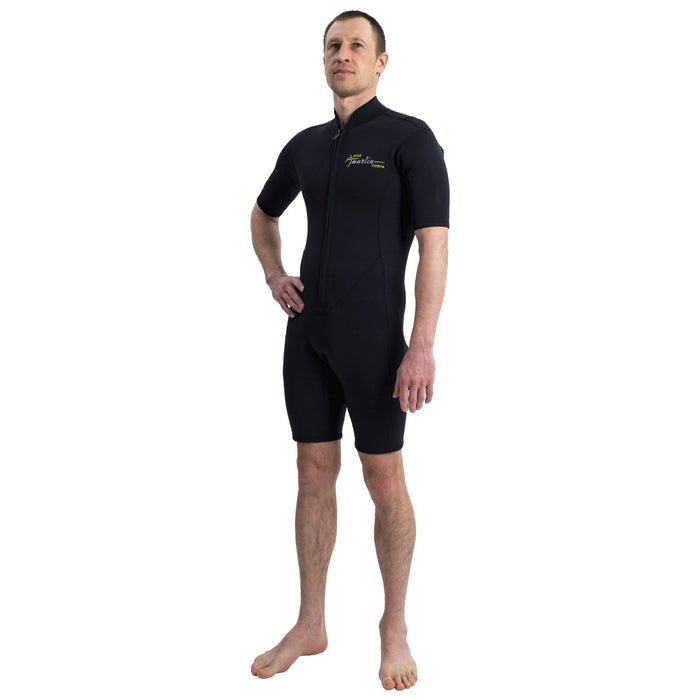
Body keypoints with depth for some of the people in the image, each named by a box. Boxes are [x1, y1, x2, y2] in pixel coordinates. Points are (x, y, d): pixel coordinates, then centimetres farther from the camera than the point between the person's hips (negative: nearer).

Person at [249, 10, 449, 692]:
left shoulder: (410, 138, -7)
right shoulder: (306, 145, 11)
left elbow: (434, 245, -13)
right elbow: (263, 213, 29)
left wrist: (423, 346, -19)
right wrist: (274, 276, 10)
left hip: (372, 337, -6)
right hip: (307, 332, 6)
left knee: (384, 479, 3)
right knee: (314, 473, 10)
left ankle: (394, 627, 20)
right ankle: (309, 626, 22)